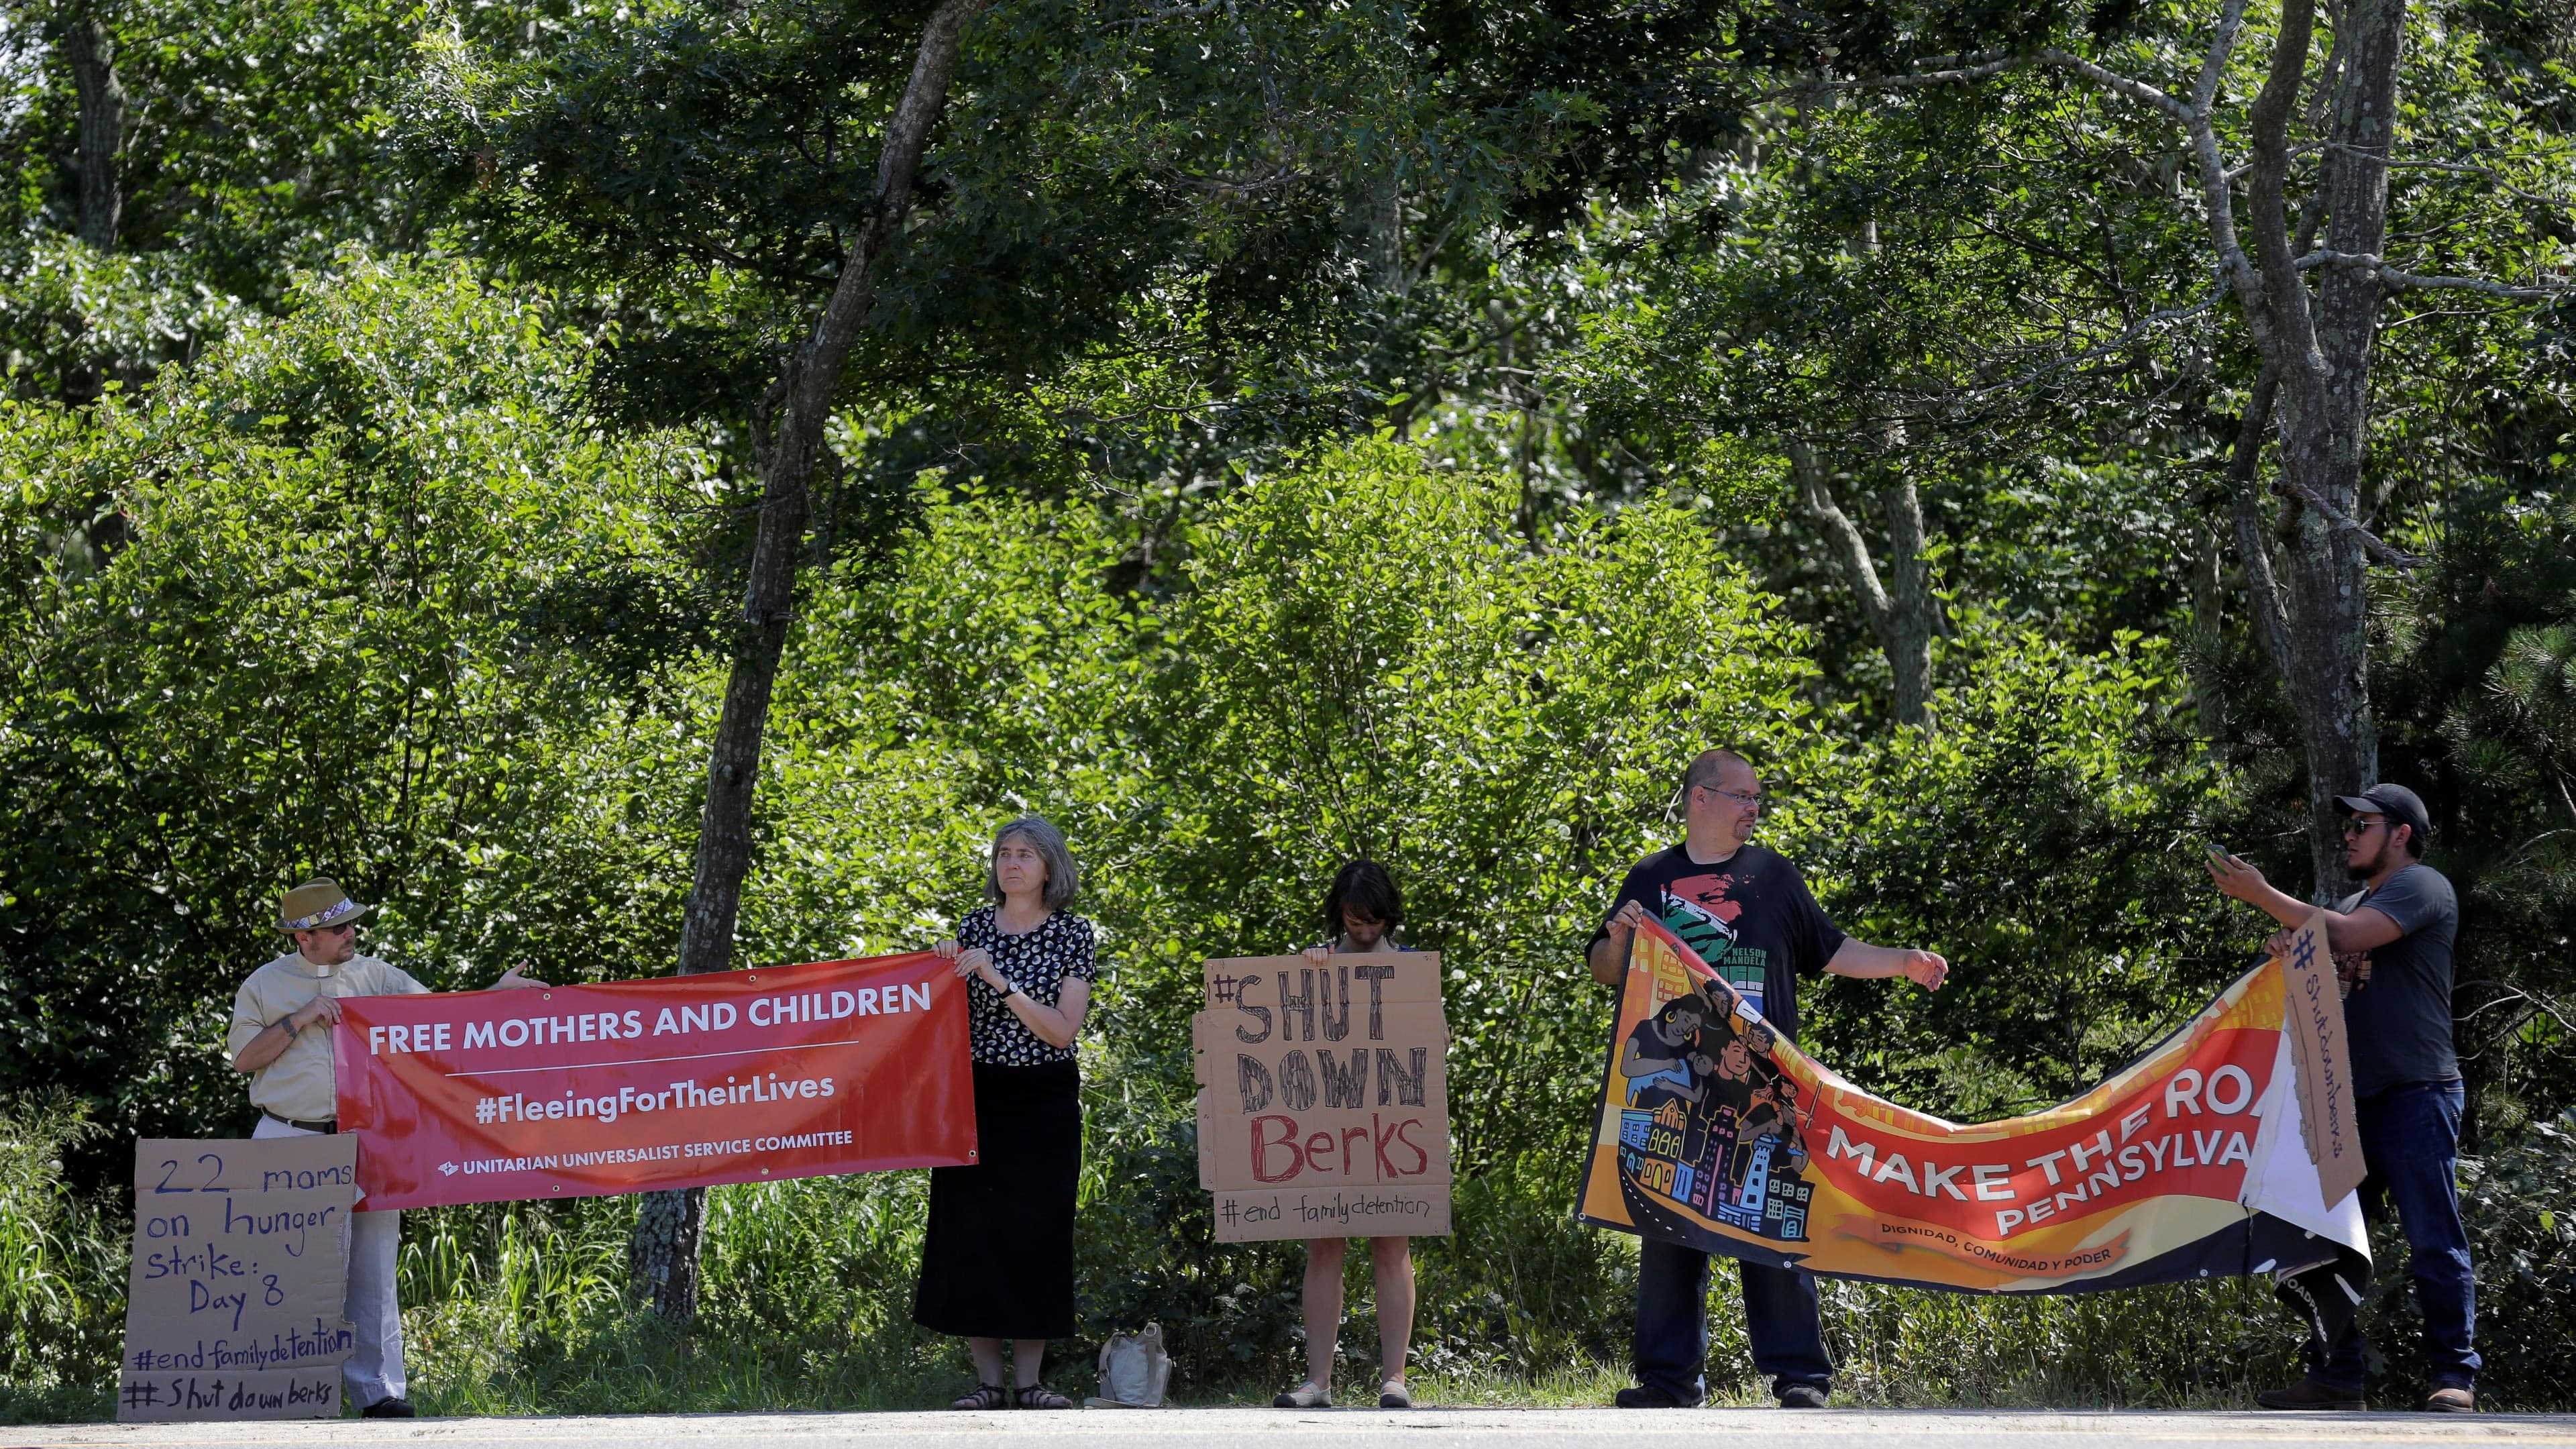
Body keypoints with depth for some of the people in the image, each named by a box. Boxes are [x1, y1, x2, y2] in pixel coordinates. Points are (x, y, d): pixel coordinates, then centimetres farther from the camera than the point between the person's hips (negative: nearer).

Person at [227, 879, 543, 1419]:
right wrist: (300, 1021, -7)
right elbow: (242, 1058, 2)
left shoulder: (375, 977, 11)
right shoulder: (265, 985, 7)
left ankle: (379, 1391, 1)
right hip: (290, 1144, -1)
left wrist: (497, 996, -7)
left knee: (373, 1270, -1)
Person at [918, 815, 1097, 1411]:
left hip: (1044, 1099, -2)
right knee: (970, 1228, -3)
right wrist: (948, 972, -6)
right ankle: (988, 1380, 2)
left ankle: (1029, 1380, 3)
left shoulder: (1073, 935, 0)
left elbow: (1062, 1030, -9)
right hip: (976, 1094, 2)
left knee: (1036, 1229, -3)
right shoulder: (973, 929, 8)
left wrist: (1000, 981, -16)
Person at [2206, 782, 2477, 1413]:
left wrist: (2262, 895, -11)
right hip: (2350, 1097, 8)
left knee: (2433, 1240, -9)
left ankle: (2456, 1377, -8)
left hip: (2414, 1094, -8)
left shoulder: (2422, 887, -3)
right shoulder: (2352, 903, 23)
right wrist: (2288, 953, -1)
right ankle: (2337, 1377, 7)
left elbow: (2345, 936, -16)